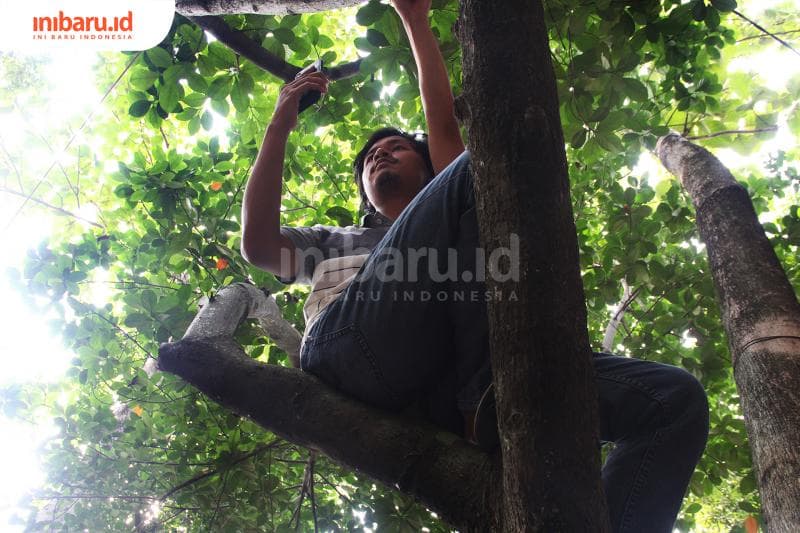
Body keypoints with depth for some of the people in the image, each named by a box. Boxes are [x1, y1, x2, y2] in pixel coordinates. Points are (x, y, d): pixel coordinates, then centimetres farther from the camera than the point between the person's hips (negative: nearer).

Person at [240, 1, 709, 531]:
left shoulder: (465, 227, 41)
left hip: (446, 390, 2)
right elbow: (258, 245, 25)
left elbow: (444, 124, 33)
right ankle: (489, 406, -27)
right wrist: (280, 125, 29)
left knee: (677, 398, -15)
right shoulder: (337, 243, 43)